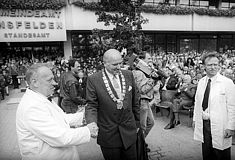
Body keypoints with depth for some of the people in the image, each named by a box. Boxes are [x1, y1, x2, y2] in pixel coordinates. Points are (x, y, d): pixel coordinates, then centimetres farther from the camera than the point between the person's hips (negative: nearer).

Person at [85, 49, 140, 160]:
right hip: (108, 135, -3)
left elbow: (134, 102, 7)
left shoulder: (128, 75, 0)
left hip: (129, 132, 3)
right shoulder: (93, 79, -11)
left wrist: (137, 122, 11)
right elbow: (91, 105, -9)